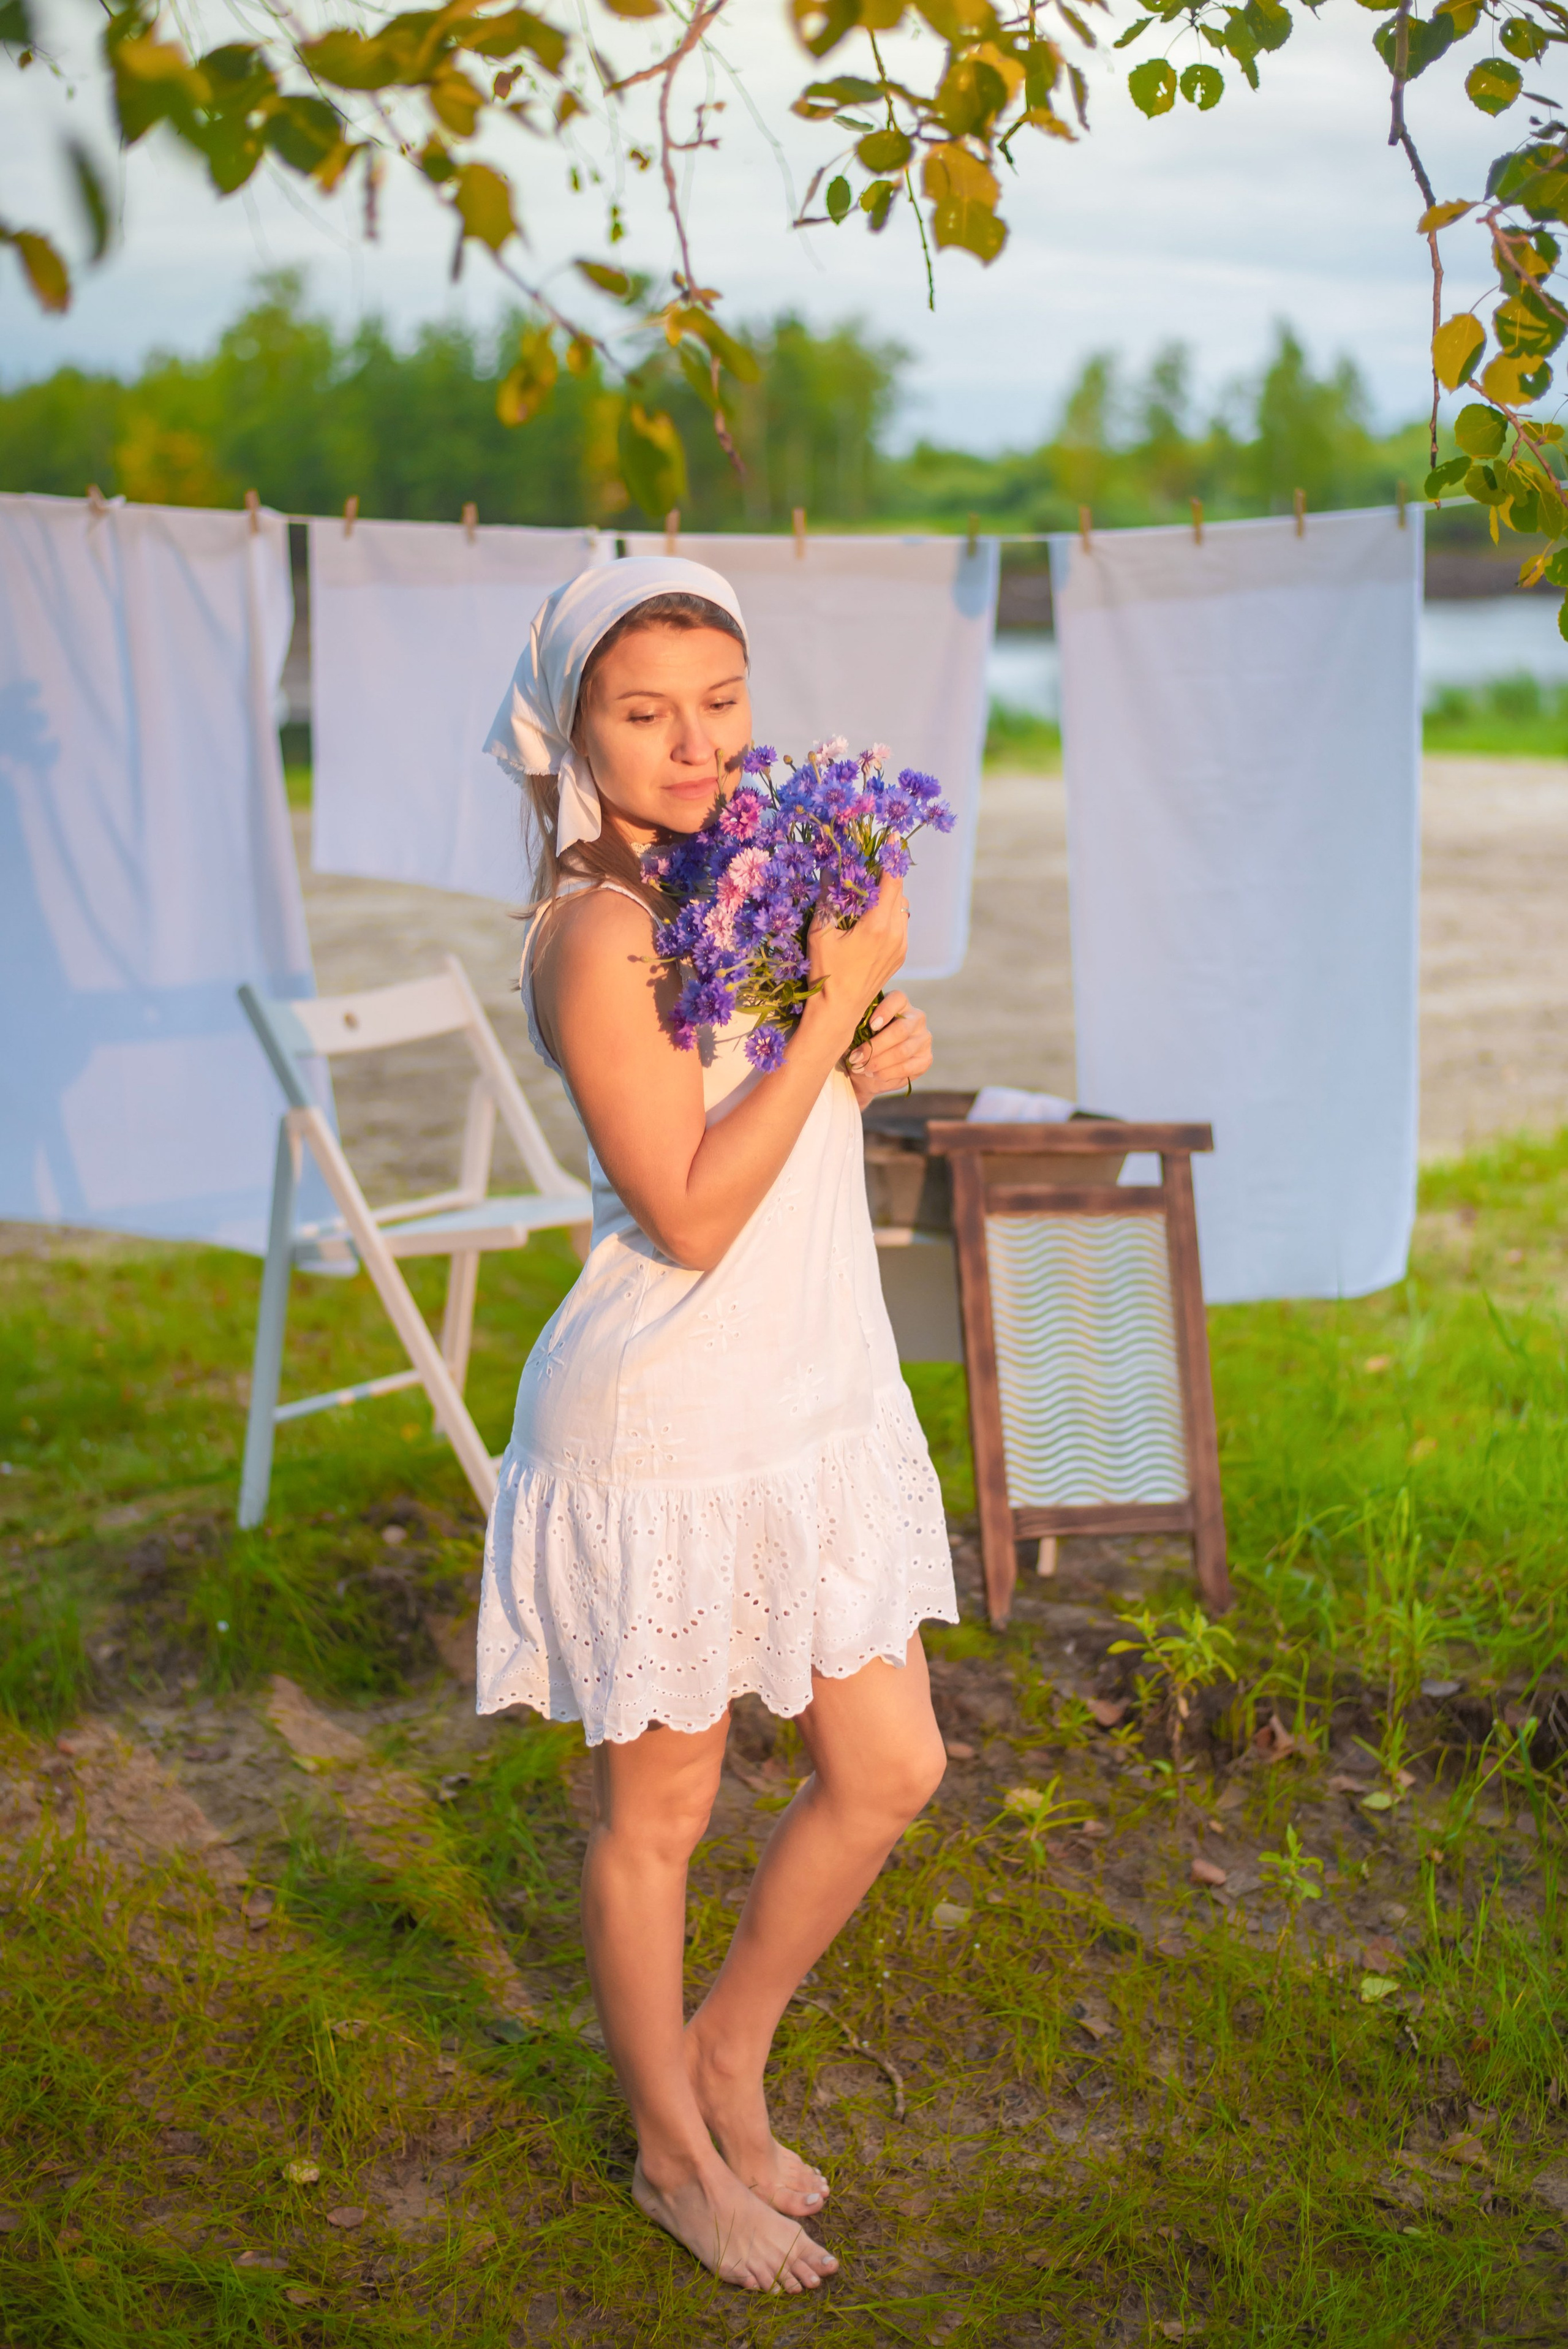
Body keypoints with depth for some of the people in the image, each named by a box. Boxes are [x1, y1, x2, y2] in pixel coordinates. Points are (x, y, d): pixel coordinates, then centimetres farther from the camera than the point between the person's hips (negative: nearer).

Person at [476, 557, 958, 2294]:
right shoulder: (598, 932, -20)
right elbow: (690, 1211, -23)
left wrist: (878, 1055, -4)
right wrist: (843, 996, -23)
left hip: (818, 1403, 8)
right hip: (666, 1426, -8)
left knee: (891, 1771, 15)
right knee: (658, 1814, 11)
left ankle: (730, 2051, 38)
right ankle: (678, 2152, 34)